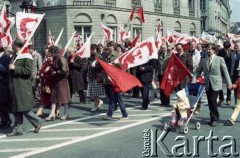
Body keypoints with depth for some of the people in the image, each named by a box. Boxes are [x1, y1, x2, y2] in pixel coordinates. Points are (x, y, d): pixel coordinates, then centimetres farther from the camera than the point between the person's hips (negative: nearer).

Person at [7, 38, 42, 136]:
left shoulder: (26, 57, -10)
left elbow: (28, 70, -18)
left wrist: (15, 68, -17)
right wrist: (10, 68, 9)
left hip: (22, 87, -8)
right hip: (14, 87, 8)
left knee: (24, 108, -7)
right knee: (15, 109, 8)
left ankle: (37, 122, 12)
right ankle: (17, 129, 14)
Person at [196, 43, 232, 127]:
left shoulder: (220, 59, -1)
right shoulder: (203, 60, 8)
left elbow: (225, 72, 0)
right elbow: (198, 71, 20)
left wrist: (229, 83, -1)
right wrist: (197, 79, 6)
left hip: (216, 84, -4)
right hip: (207, 84, 4)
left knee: (212, 101, -12)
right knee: (210, 102, 7)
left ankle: (215, 119, 5)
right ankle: (213, 118, 20)